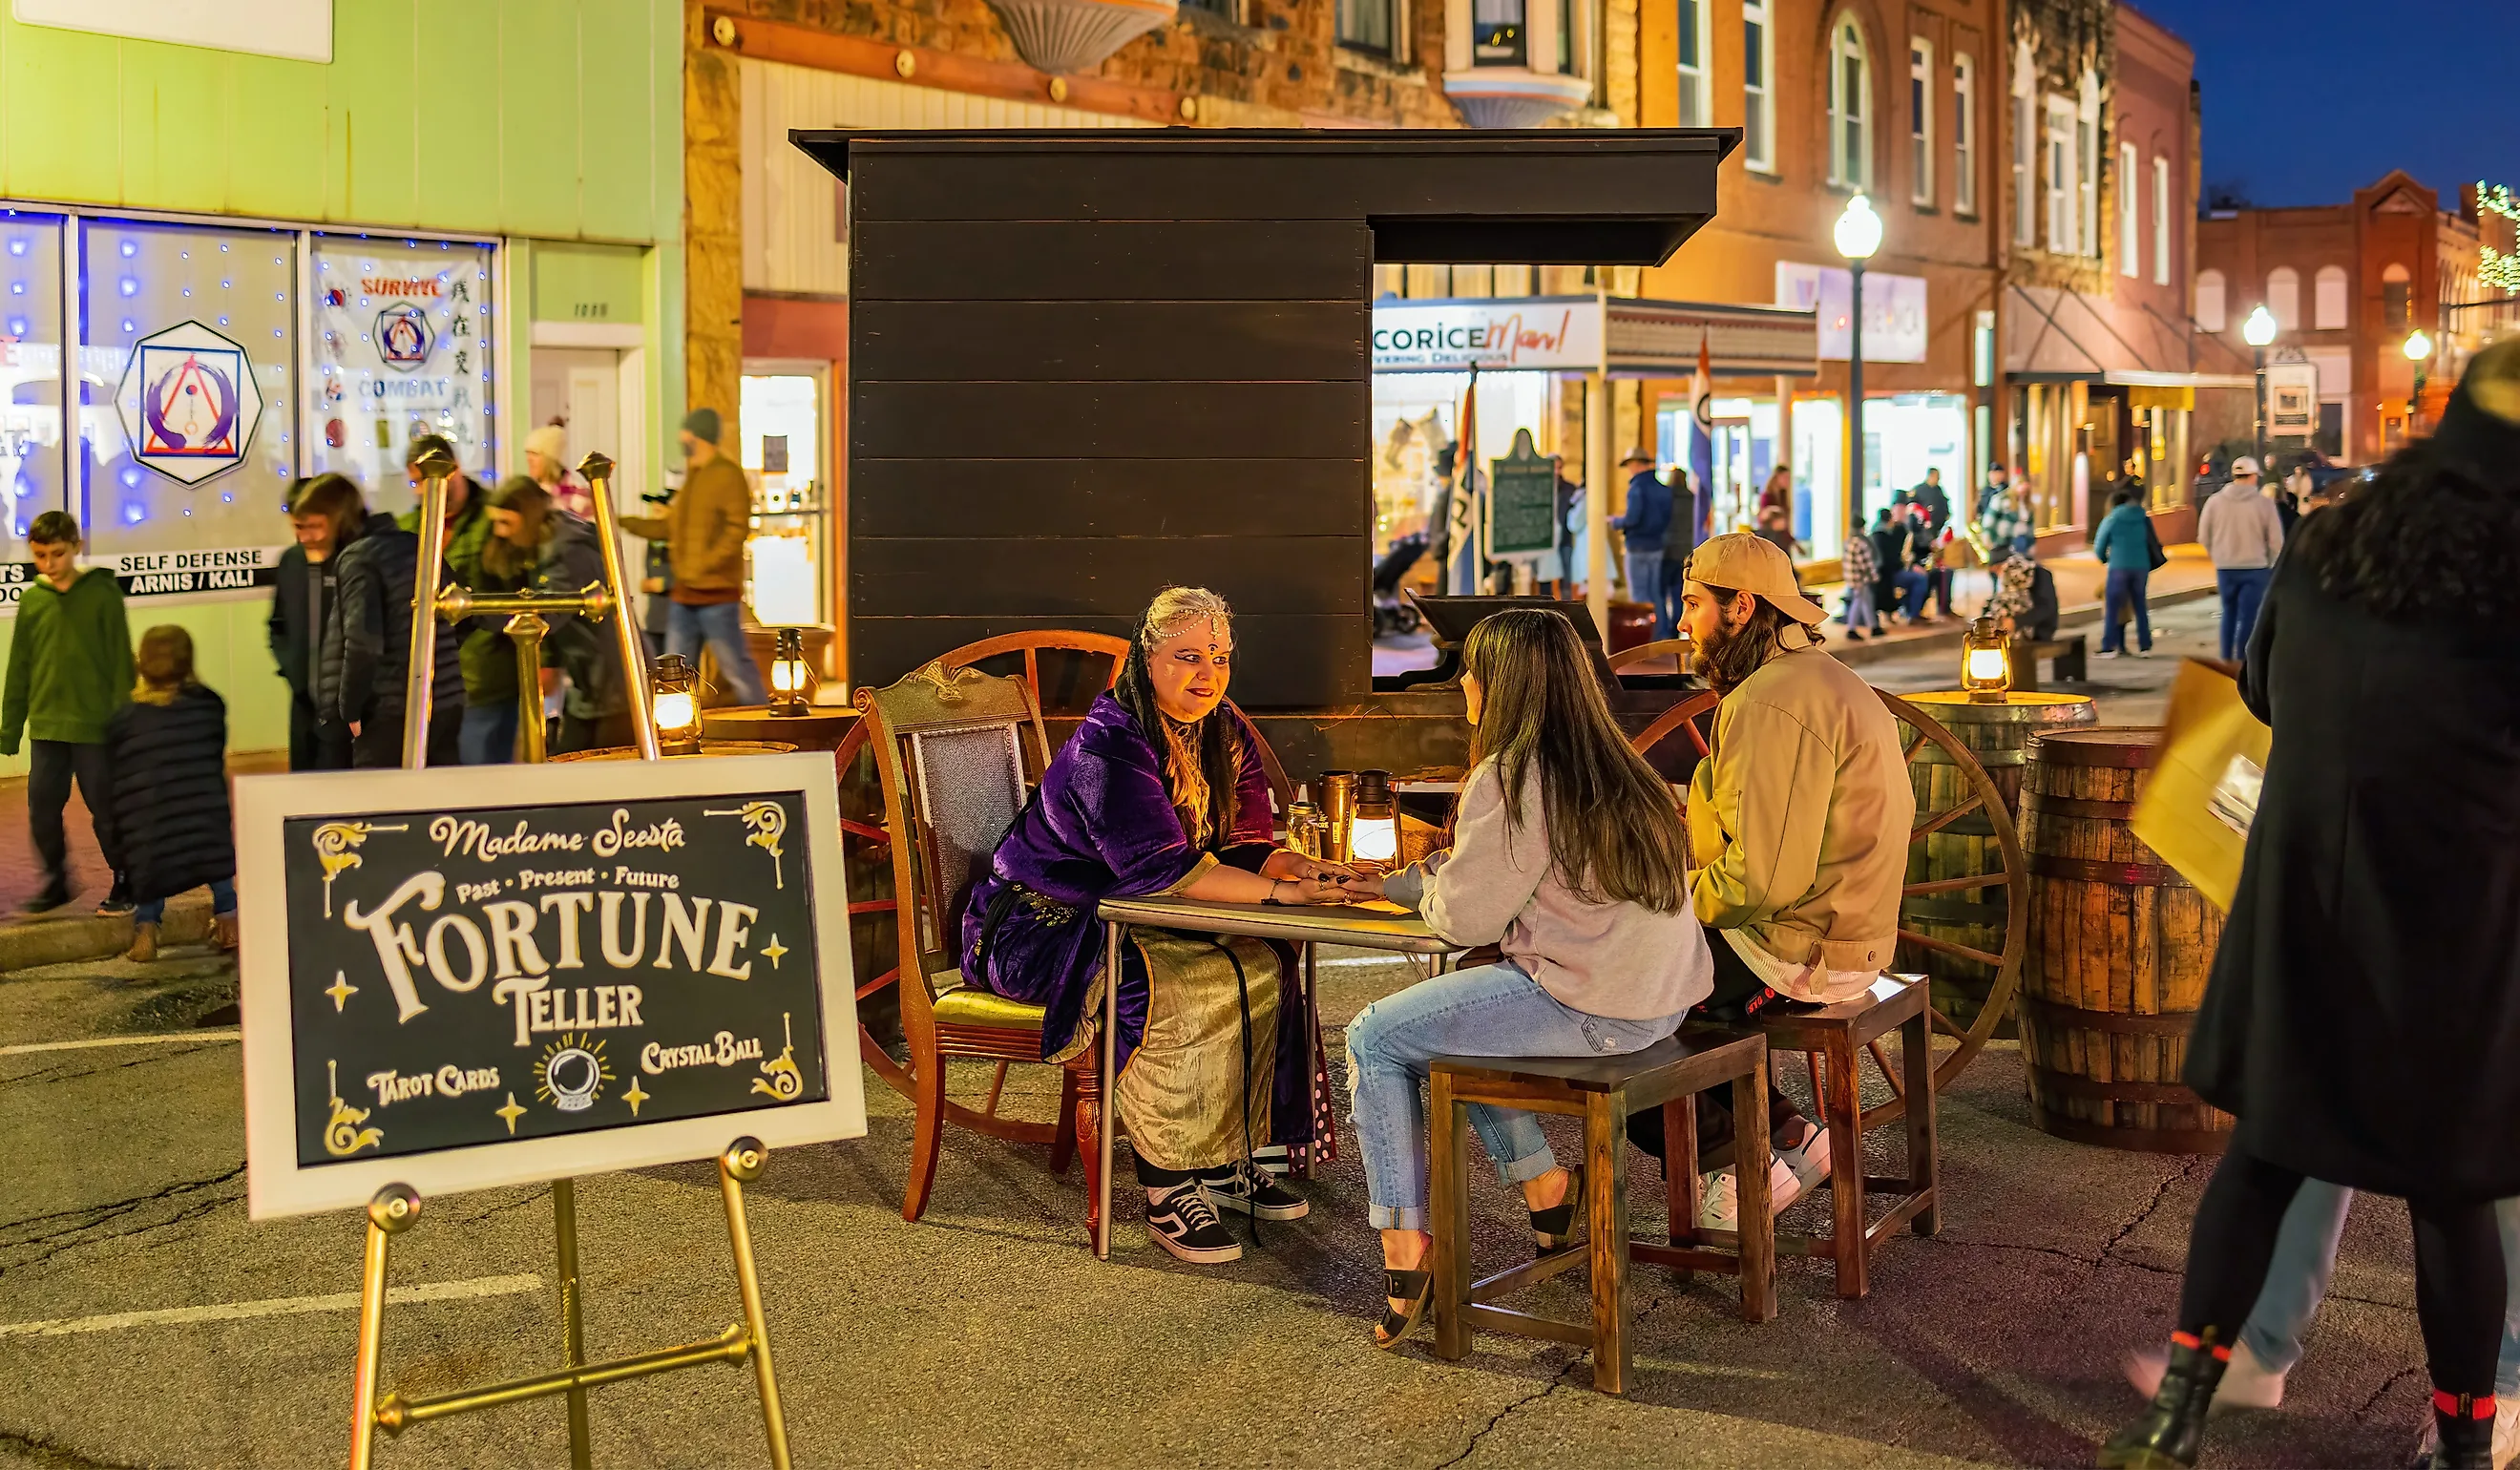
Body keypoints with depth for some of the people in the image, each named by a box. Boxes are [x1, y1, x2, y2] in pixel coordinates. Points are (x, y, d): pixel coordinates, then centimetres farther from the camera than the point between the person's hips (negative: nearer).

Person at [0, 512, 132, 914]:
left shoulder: (103, 593, -4)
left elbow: (121, 662, -5)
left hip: (95, 726, -4)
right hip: (45, 726, 4)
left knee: (105, 809, 3)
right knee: (42, 809, 6)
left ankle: (124, 883, 16)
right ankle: (56, 881, 23)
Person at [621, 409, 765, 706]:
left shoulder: (728, 474, -11)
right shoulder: (692, 476, 17)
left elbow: (738, 529, -19)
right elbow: (670, 526, 21)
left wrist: (705, 564, -23)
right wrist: (622, 522, 19)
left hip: (717, 592, -9)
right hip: (684, 593, 9)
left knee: (736, 668, -4)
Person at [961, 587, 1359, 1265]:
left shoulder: (1225, 733, 3)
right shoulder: (1107, 746, -23)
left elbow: (1240, 845, 0)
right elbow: (1161, 866, -31)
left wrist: (1294, 866, -22)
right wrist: (1277, 891, -34)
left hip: (1125, 922, 8)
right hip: (1041, 928, -8)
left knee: (1261, 968, -12)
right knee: (1183, 992, -31)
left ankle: (1226, 1163, 0)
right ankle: (1168, 1190, -20)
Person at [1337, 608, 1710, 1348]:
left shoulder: (1511, 780, -13)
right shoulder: (1610, 763, 14)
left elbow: (1466, 917, -11)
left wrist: (1420, 883, 11)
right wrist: (1398, 881, 26)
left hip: (1587, 1007, -9)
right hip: (1659, 1000, 9)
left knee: (1373, 1038, 3)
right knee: (1460, 1009, 29)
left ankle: (1405, 1254, 0)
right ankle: (1545, 1189, 33)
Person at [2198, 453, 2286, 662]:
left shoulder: (2215, 501, -5)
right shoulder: (2264, 504, -11)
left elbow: (2203, 536, 2)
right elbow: (2276, 541, -6)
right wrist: (2272, 566, 12)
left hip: (2225, 567, 3)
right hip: (2255, 568, -3)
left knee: (2229, 612, 19)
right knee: (2248, 616, 3)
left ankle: (2226, 657, 22)